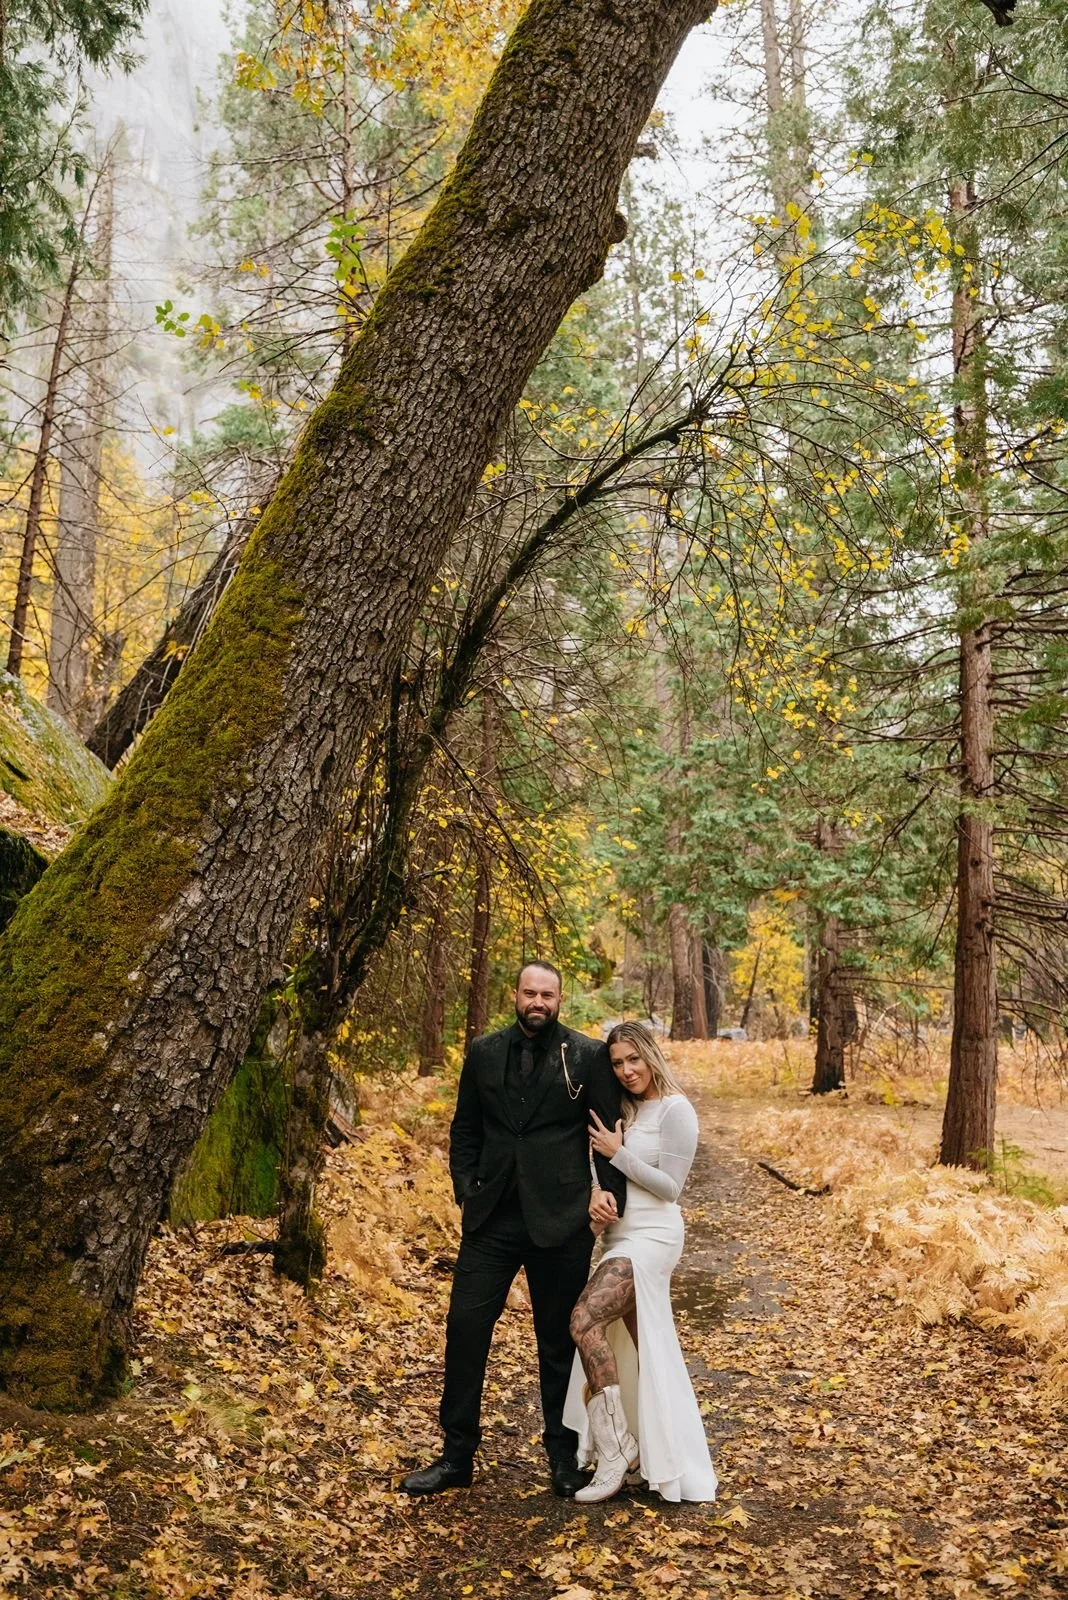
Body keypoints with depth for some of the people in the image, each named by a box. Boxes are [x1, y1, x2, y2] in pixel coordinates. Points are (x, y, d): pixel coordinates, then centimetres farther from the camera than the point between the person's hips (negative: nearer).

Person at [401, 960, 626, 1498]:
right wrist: (467, 1189, 1)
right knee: (465, 1328, 3)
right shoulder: (484, 1053, 6)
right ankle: (456, 1455, 20)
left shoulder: (588, 1055, -3)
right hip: (492, 1217, 3)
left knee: (559, 1342, 11)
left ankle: (563, 1456, 29)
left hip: (560, 1221, -2)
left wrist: (610, 1198, -8)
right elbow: (464, 1130, 12)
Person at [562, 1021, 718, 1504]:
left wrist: (617, 1152, -15)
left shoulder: (675, 1109, -11)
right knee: (641, 1350, 13)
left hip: (651, 1237, -8)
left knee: (584, 1319, -19)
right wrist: (597, 1191, -8)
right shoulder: (625, 1109, 11)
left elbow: (669, 1186, -14)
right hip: (623, 1234, 8)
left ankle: (615, 1450, -12)